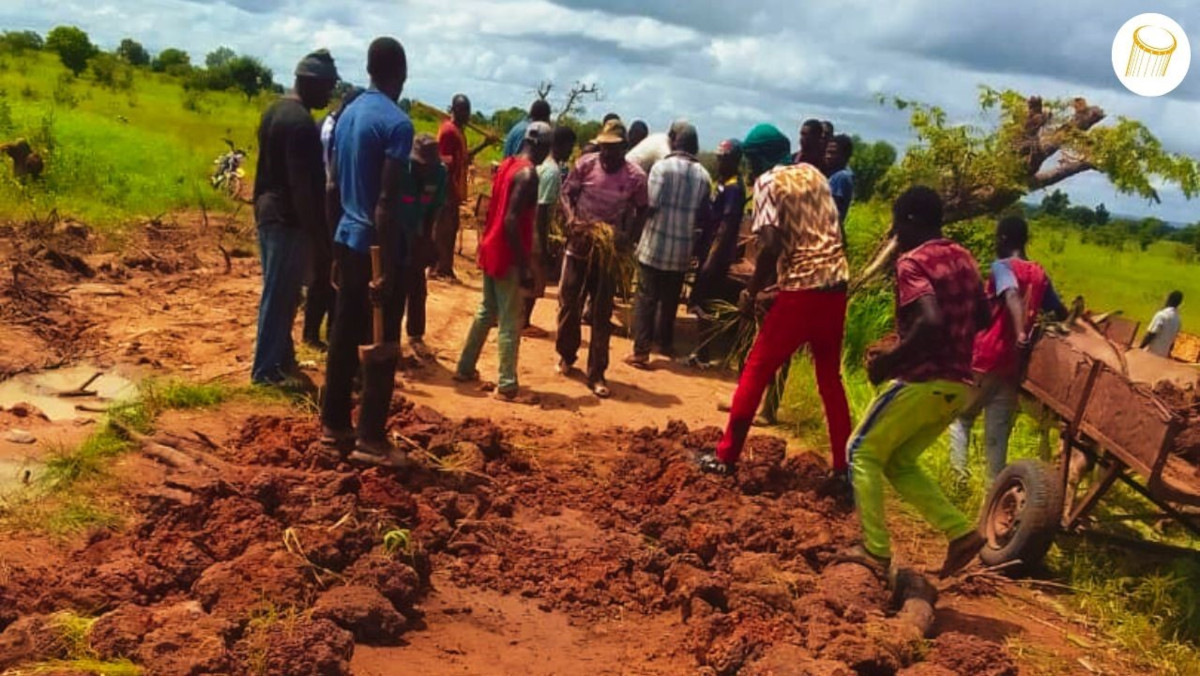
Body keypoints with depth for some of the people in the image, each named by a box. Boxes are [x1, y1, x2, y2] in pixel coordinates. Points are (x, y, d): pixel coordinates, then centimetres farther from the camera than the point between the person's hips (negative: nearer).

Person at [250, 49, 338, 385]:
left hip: (269, 211, 10)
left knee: (280, 292, 17)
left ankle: (280, 357, 28)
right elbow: (302, 184, -22)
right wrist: (317, 230, -19)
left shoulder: (276, 110, 12)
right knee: (280, 295, -2)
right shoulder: (300, 121, -19)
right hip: (289, 219, -10)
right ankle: (267, 368, 6)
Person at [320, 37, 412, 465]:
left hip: (348, 242, 8)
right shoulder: (397, 123, -15)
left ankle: (334, 425, 22)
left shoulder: (347, 115, 10)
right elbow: (387, 202, -21)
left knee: (344, 338, 14)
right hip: (377, 248, -8)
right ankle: (370, 439, 5)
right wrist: (387, 267, -20)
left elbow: (333, 189, 13)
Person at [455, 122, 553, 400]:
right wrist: (524, 265, -21)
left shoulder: (506, 165, 10)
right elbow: (511, 220, -24)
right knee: (510, 322, -2)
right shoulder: (528, 174, -17)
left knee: (487, 312, 21)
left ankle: (465, 368, 28)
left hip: (491, 249, 9)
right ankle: (507, 386, 3)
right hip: (508, 256, -9)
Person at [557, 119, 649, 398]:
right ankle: (566, 355, 33)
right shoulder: (585, 164, -7)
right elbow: (567, 192, 0)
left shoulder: (635, 176, -9)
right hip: (579, 245, 1)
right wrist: (571, 218, -20)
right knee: (568, 304, 9)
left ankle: (596, 374, 12)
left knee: (602, 314, 4)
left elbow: (641, 211, 2)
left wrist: (629, 239, -12)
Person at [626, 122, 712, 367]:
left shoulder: (662, 167, -10)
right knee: (670, 299, 18)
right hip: (682, 250, 4)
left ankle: (641, 352, -3)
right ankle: (666, 344, 29)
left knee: (646, 298, 1)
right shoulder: (703, 176, 2)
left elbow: (651, 205, -15)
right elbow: (705, 216, 6)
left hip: (655, 245, -4)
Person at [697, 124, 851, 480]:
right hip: (835, 284, 6)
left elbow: (772, 245, -15)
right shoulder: (813, 173, 16)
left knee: (756, 371, 4)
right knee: (830, 376, 16)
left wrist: (751, 292, -6)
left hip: (801, 289, -6)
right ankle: (844, 466, 18)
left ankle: (725, 457, 8)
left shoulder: (768, 182, -4)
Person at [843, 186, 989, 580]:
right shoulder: (963, 258, 13)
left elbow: (930, 322, -27)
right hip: (959, 384, 8)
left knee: (863, 453, 8)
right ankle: (961, 533, 10)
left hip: (925, 381, -8)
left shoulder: (912, 262, -13)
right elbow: (982, 318, 19)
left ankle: (876, 553, 4)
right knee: (899, 461, 20)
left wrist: (889, 361, -16)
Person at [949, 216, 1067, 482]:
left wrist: (1020, 333, -38)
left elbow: (1012, 295, -27)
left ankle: (958, 469, -5)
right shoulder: (1039, 274, 12)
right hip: (1016, 363, 5)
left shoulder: (1002, 266, -7)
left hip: (987, 358, -5)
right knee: (998, 431, 9)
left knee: (961, 414, 12)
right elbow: (1061, 313, 15)